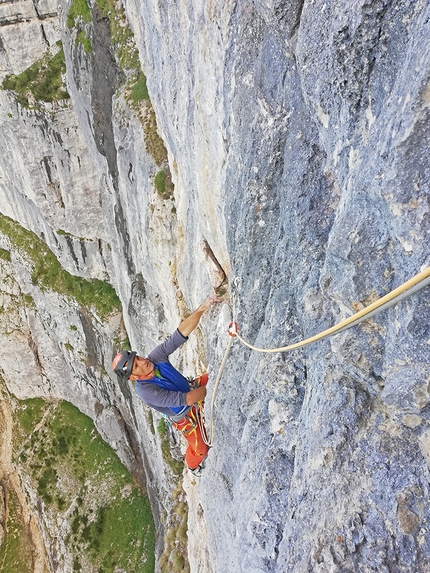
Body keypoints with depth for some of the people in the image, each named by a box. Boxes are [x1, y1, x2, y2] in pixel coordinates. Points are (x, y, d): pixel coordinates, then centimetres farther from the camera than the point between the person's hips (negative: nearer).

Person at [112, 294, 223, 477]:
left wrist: (201, 308, -48)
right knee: (200, 449, 14)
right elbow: (185, 399, -38)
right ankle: (193, 466, 51)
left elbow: (181, 333, -34)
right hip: (185, 417, -4)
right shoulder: (145, 391, -37)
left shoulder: (156, 356, -25)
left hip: (190, 389, 5)